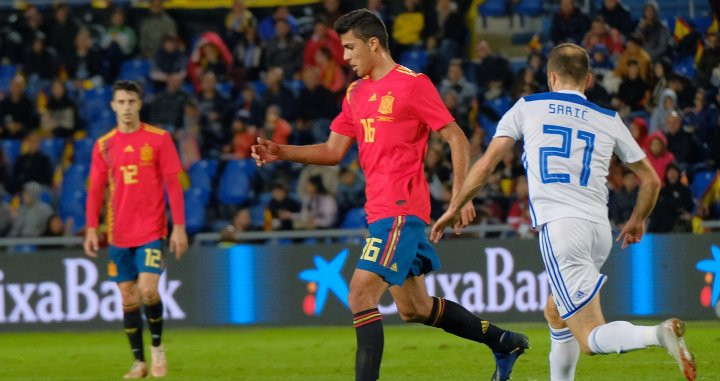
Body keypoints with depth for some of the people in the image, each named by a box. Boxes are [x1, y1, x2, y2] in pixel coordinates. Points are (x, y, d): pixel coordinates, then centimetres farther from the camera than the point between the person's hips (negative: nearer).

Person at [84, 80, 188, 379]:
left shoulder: (159, 139, -2)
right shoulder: (104, 145, 6)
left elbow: (173, 184, -2)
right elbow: (96, 190, 9)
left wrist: (179, 227, -7)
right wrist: (91, 228, -1)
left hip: (151, 230, -3)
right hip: (119, 233, 3)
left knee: (148, 290, -16)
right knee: (127, 296, 3)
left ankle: (157, 345, 8)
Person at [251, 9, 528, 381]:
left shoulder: (412, 85, -9)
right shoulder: (356, 93, 15)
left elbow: (456, 138, -8)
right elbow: (333, 151, 17)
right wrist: (280, 153, 4)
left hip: (401, 209, -9)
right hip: (379, 209, 9)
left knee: (360, 295, -18)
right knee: (415, 308, 16)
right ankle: (503, 342, 31)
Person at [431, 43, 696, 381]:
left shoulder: (527, 107, 10)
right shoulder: (609, 120, 17)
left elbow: (485, 165, 7)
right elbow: (651, 179, 22)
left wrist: (454, 208, 20)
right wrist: (637, 221, 40)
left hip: (559, 227, -5)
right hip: (599, 229, 5)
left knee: (591, 339, -9)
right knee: (555, 314, 28)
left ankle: (659, 334, -35)